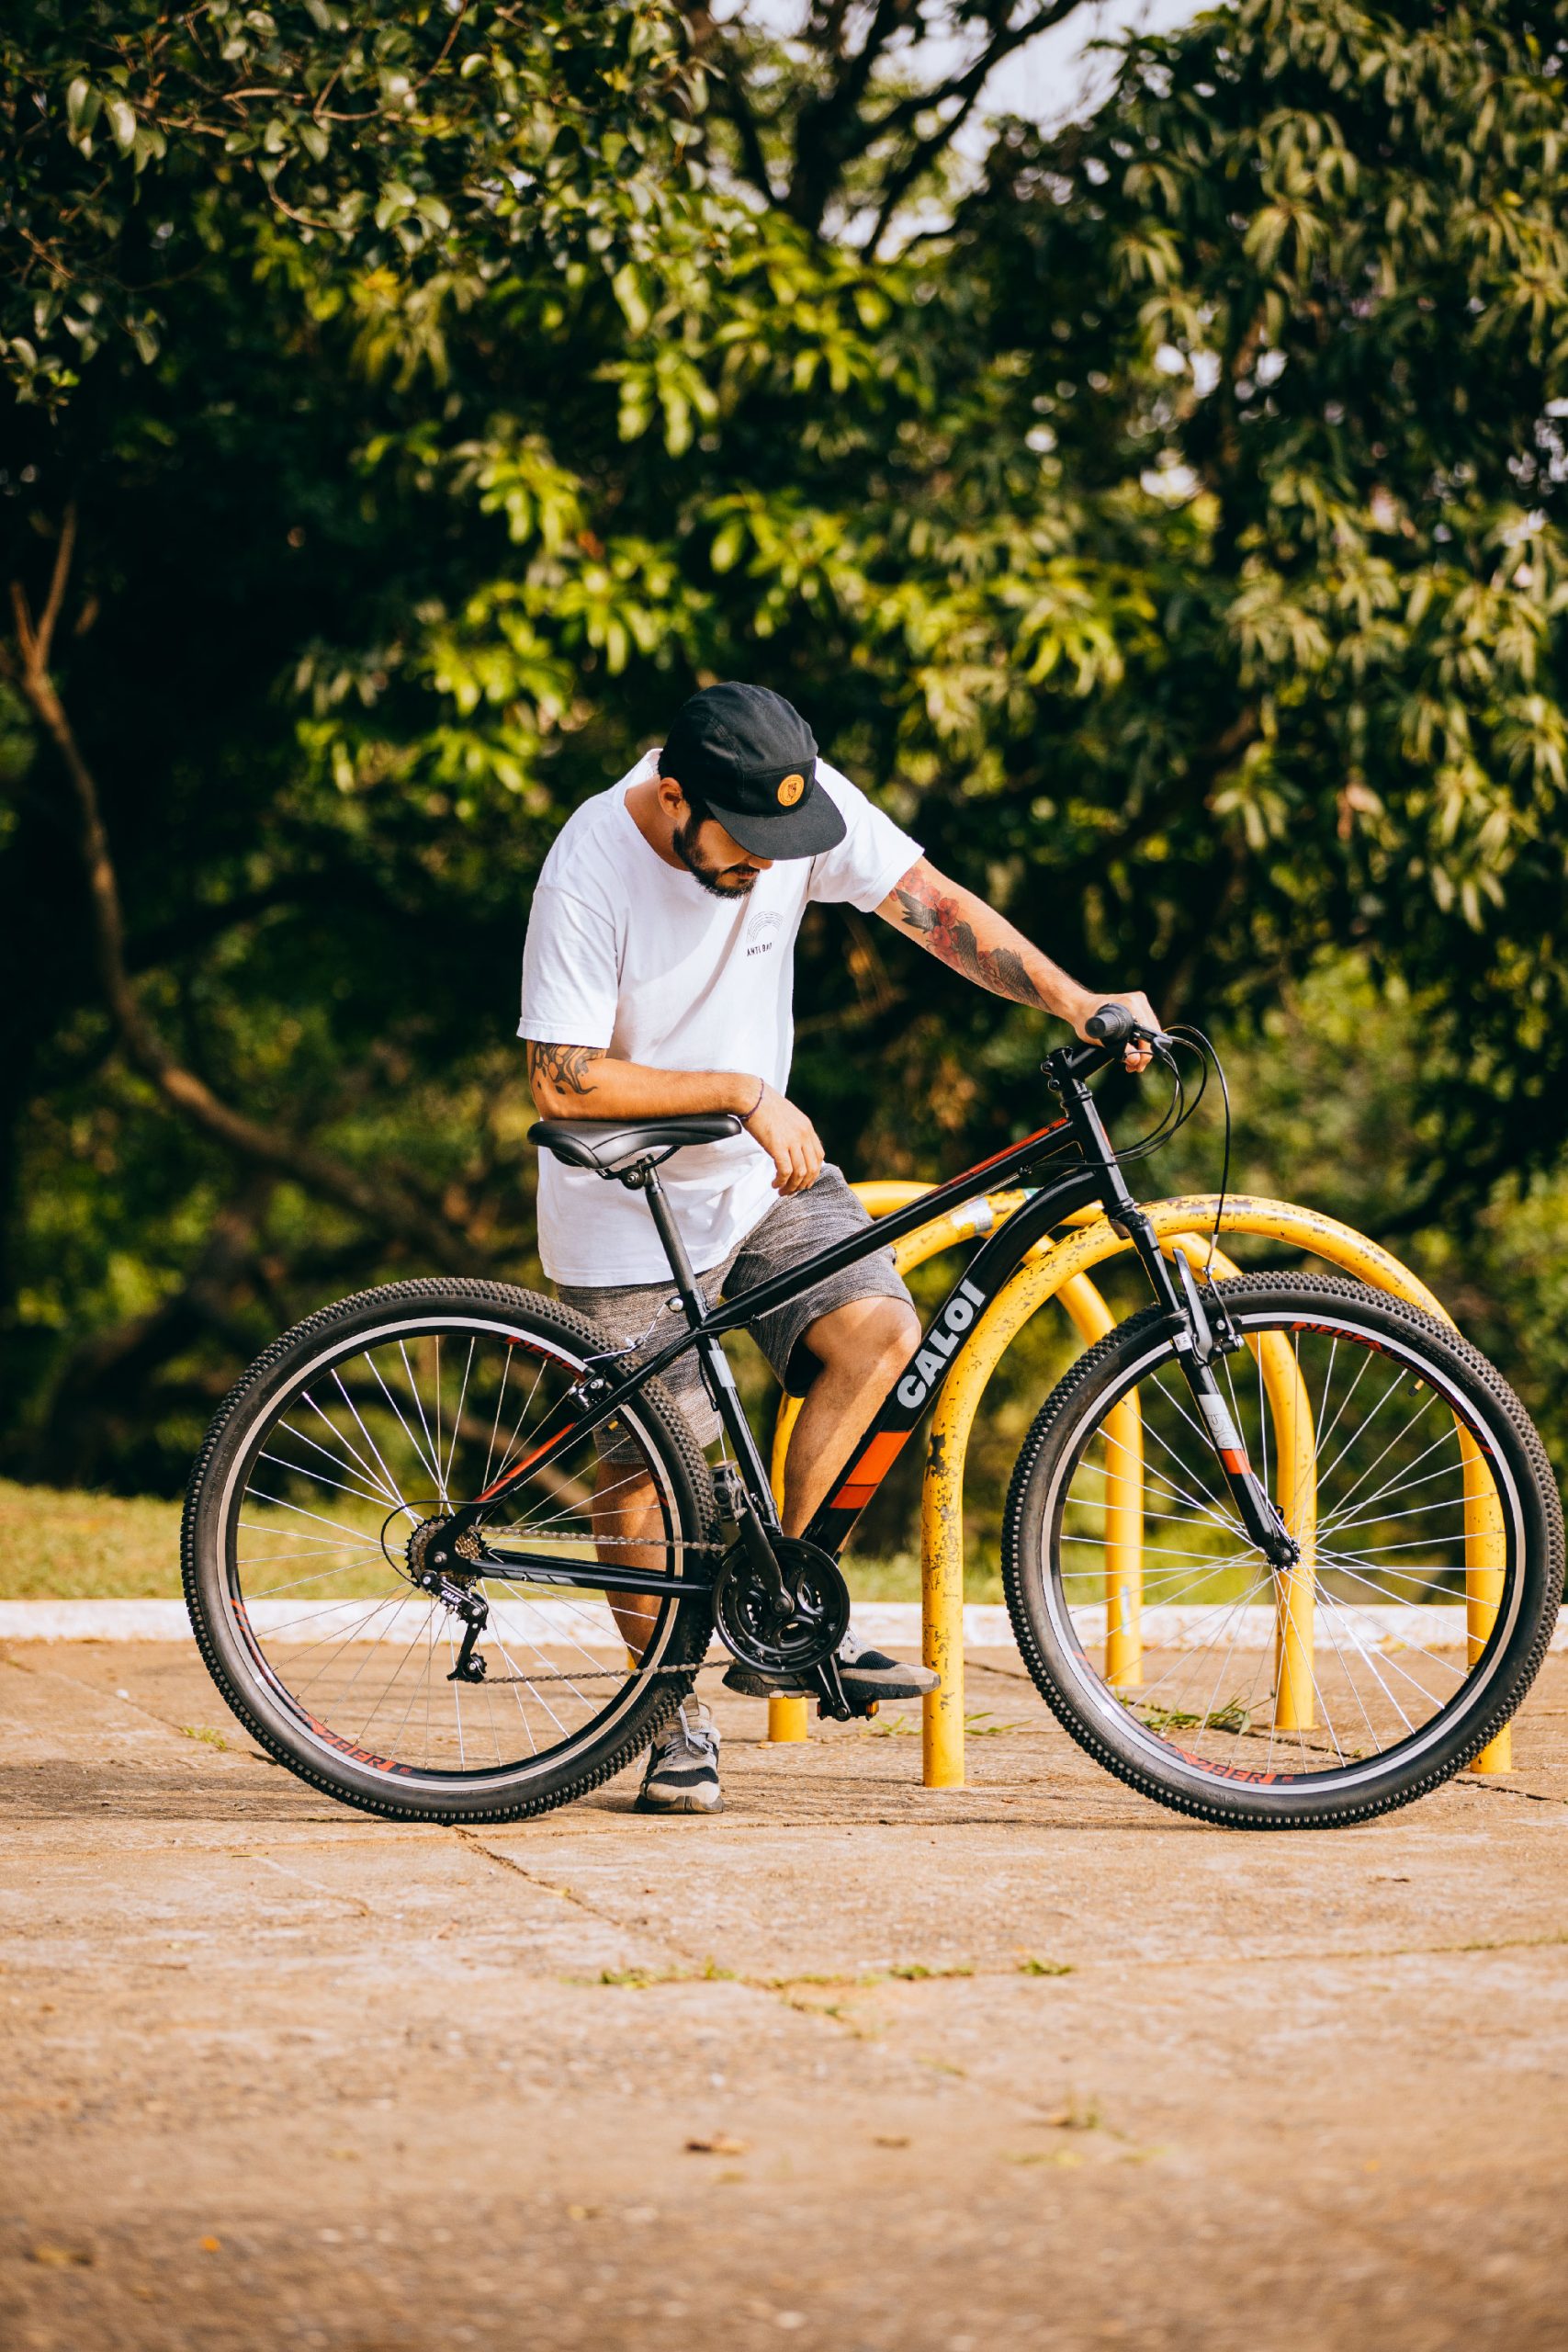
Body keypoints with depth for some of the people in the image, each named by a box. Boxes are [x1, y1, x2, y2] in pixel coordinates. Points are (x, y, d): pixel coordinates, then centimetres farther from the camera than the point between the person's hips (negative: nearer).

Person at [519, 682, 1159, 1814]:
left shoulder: (803, 800, -13)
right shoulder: (590, 872, -25)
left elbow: (931, 903, -13)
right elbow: (566, 1083, -23)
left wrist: (1074, 1000, -26)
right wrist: (746, 1092, -25)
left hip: (763, 1168, 4)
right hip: (629, 1206, -4)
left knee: (876, 1329, -17)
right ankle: (675, 1712, 15)